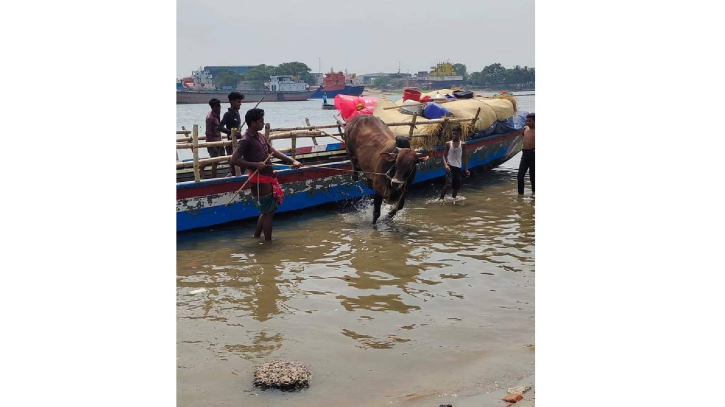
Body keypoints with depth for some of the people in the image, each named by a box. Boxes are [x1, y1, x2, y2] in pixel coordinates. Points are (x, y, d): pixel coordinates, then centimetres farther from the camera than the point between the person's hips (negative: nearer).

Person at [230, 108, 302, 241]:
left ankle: (256, 237, 30)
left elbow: (273, 151, 16)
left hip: (268, 178, 9)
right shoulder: (246, 140, -16)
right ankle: (268, 242, 11)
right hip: (259, 180, -9)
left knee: (267, 211, 19)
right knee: (268, 212, 0)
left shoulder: (260, 136, 11)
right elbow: (234, 160, -21)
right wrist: (255, 164, -23)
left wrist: (292, 160, 9)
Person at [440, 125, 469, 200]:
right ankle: (441, 198, -4)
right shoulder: (448, 144, 1)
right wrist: (445, 165, -17)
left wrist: (466, 169, 7)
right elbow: (444, 155, 1)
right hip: (450, 166, -3)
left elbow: (464, 157, 11)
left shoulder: (462, 145, 6)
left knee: (457, 187, 6)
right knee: (448, 184, -20)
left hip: (458, 167, 3)